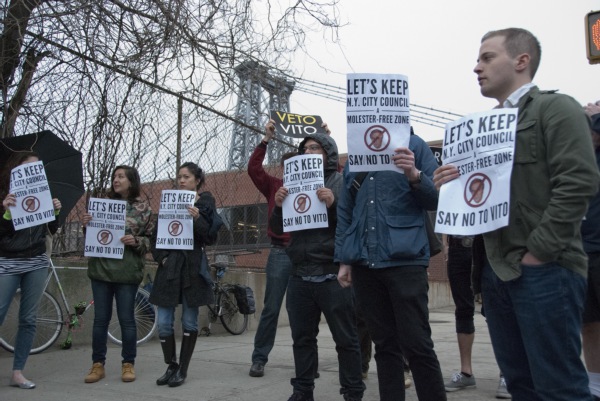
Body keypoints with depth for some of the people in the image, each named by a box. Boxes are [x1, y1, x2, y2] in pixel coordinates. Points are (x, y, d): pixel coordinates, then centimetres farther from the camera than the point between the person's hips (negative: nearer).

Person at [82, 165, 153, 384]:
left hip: (127, 271, -3)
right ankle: (98, 364, 17)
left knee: (126, 318, 3)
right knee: (100, 318, 7)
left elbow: (151, 239, 1)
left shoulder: (143, 207, 1)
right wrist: (86, 224, -4)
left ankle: (128, 364, 15)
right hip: (100, 268, 3)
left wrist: (136, 241, -18)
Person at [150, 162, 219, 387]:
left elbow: (210, 238, -7)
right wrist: (161, 257, -2)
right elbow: (156, 235, 12)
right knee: (164, 323, 2)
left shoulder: (206, 204, 1)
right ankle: (171, 367, 19)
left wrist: (198, 219, -22)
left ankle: (183, 370, 15)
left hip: (193, 267, -3)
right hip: (169, 266, 3)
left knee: (189, 322, 4)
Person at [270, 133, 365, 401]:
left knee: (346, 339, 4)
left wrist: (334, 204, -21)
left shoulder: (344, 183, 1)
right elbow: (277, 229, 14)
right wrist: (278, 206, -5)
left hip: (333, 276, -5)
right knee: (302, 338, 13)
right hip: (299, 276, 5)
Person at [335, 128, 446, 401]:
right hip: (364, 265, 4)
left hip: (405, 260, -4)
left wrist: (415, 176, -18)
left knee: (417, 345, -3)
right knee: (384, 345, 10)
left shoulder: (413, 145, 4)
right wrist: (343, 260, 12)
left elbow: (437, 198, 0)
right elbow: (344, 215, 18)